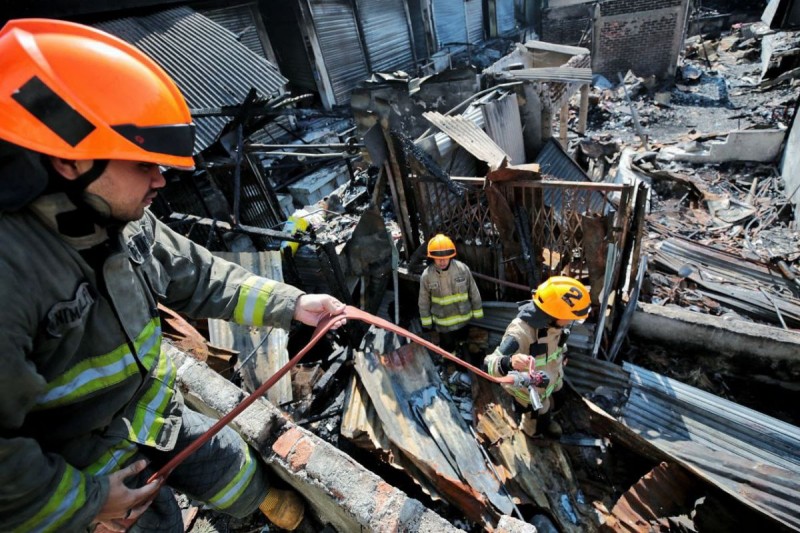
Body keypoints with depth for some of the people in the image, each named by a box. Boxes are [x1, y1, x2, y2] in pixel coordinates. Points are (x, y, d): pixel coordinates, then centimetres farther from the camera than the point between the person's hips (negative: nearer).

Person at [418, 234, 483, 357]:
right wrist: (426, 320, -1)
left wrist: (477, 311, 1)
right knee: (447, 346, 14)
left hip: (463, 316, 3)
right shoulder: (427, 275, -23)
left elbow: (473, 292, -8)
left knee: (462, 339, 30)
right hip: (442, 320, -2)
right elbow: (424, 301, -9)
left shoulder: (462, 269, -23)